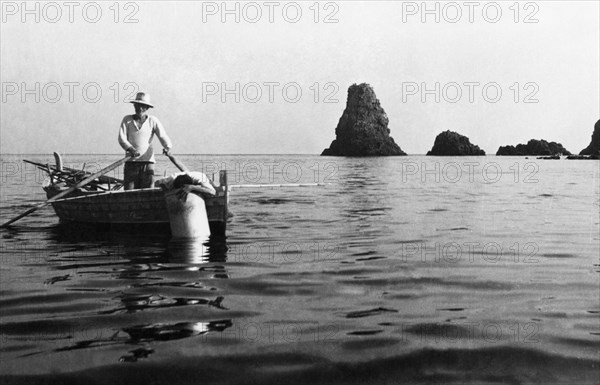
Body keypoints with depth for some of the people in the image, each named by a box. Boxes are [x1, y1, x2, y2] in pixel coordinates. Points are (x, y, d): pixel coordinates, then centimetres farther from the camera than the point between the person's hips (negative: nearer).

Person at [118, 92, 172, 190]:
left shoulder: (153, 121, 10)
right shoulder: (127, 120, 10)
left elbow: (162, 136, -1)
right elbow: (121, 138, -1)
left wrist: (168, 147, -23)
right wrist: (130, 149, -21)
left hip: (147, 161, 0)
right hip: (131, 161, 0)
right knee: (129, 191, -5)